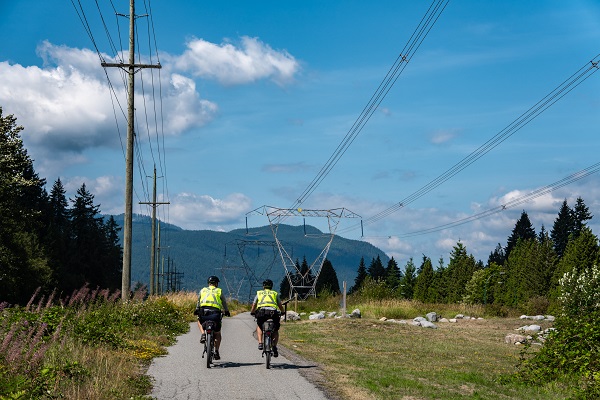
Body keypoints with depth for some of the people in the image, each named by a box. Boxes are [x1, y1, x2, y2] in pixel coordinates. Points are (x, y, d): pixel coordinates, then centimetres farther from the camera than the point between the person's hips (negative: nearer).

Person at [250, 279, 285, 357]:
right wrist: (282, 312, 49)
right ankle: (274, 346, -1)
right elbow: (280, 306, 29)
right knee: (275, 330, 21)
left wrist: (252, 312, 45)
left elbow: (253, 306, 26)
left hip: (261, 312, 0)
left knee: (259, 326, 30)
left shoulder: (259, 293, 25)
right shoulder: (275, 294, 26)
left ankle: (260, 343, 10)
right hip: (273, 312, 0)